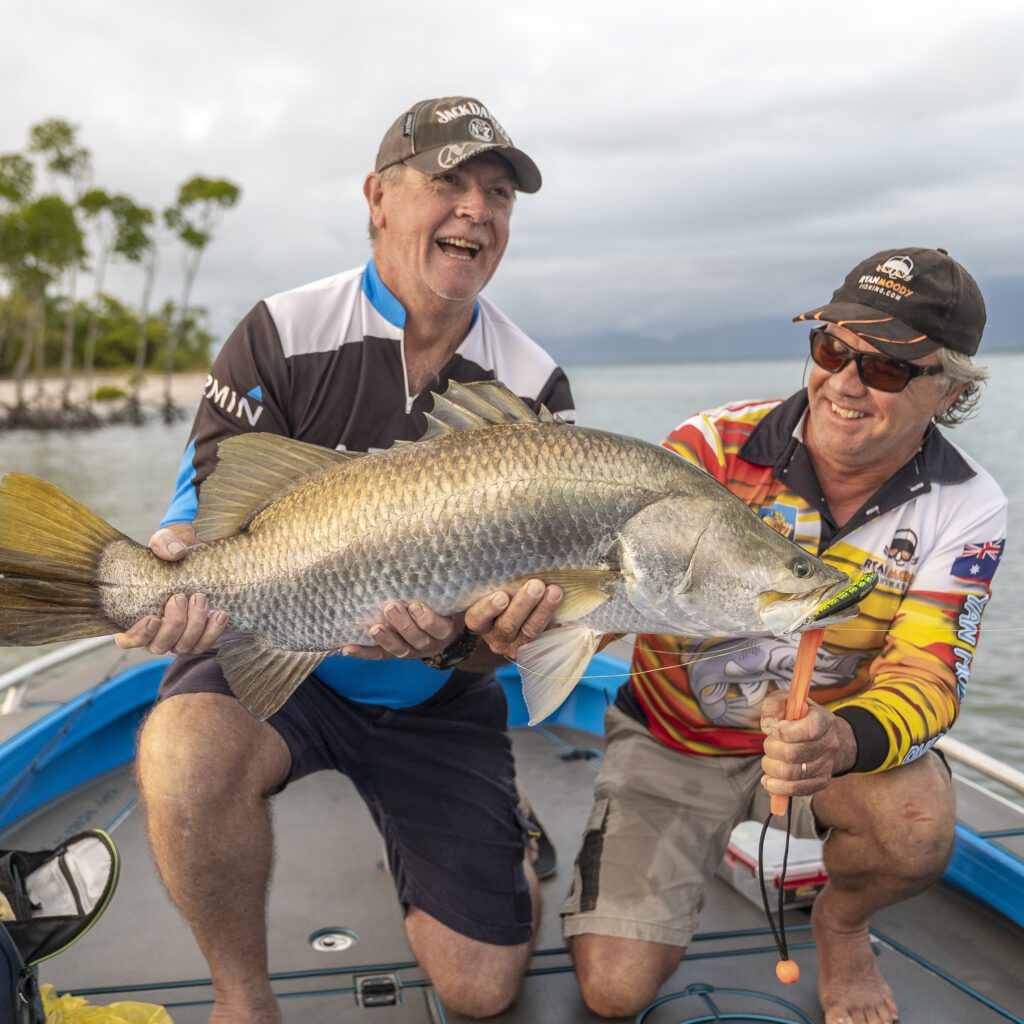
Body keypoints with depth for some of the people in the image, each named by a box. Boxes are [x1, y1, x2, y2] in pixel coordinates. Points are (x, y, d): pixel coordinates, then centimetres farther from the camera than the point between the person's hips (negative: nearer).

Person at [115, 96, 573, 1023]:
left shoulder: (533, 389, -4)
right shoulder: (281, 337, -9)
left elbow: (528, 579, -7)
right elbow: (209, 510, -11)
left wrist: (499, 630, -32)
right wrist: (178, 567, -36)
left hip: (434, 695, 2)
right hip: (276, 654, -1)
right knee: (187, 752, -37)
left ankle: (502, 826, 37)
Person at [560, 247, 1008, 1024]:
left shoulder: (964, 510, -13)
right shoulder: (715, 446, -18)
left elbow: (925, 675, -18)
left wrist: (842, 740, -42)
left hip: (840, 732, 1)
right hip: (676, 737, -1)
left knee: (918, 823, -33)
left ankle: (840, 923, 5)